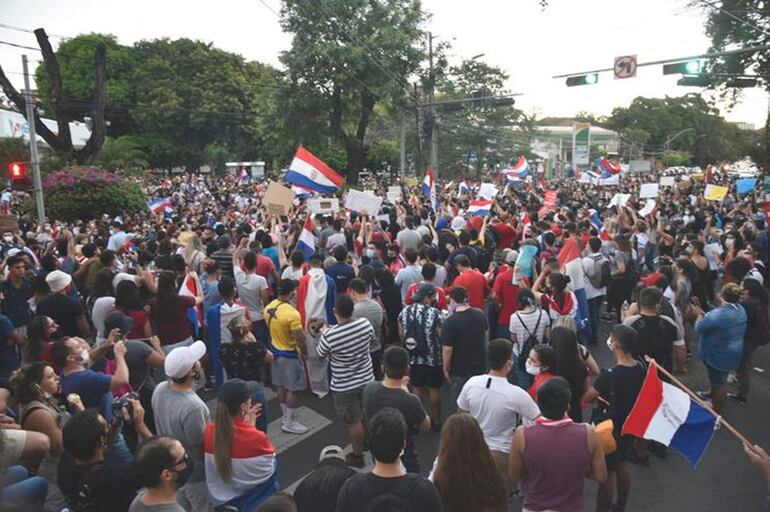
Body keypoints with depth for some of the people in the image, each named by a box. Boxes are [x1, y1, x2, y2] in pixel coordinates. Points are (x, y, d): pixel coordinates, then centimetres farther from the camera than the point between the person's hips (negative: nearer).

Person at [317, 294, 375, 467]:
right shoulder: (365, 324, -17)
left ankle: (357, 455, 32)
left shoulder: (330, 335, -29)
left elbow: (320, 355, -9)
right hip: (367, 379, 5)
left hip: (344, 386, -4)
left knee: (353, 422, 15)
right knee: (367, 415, 26)